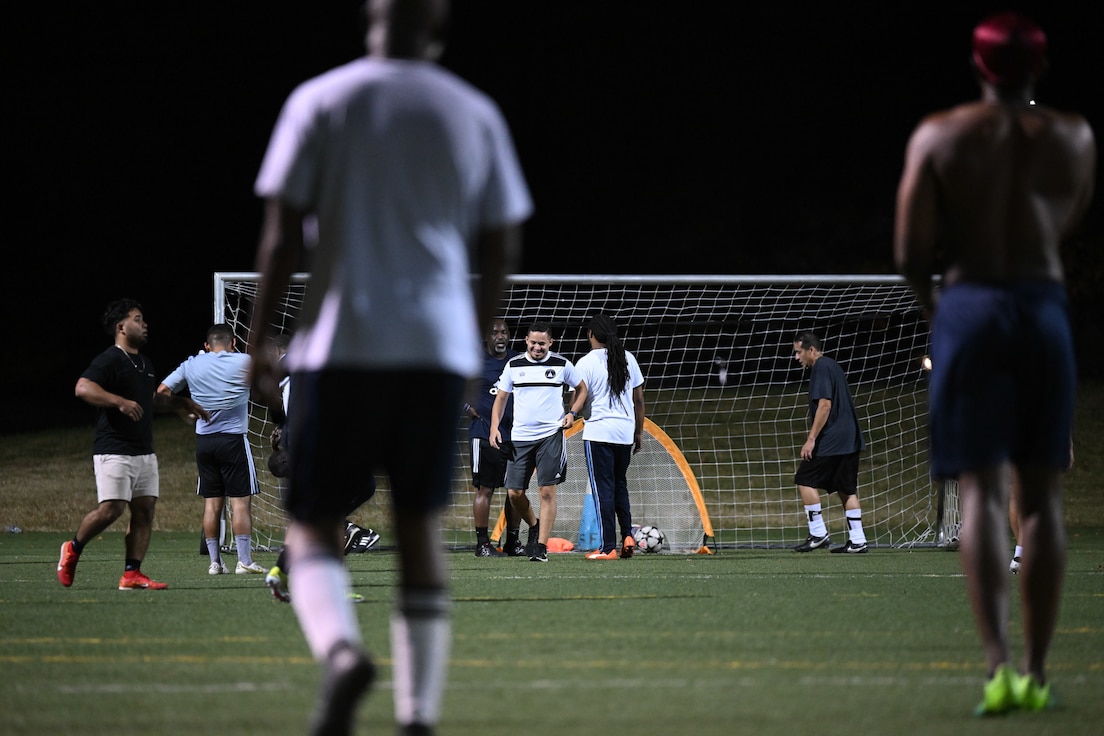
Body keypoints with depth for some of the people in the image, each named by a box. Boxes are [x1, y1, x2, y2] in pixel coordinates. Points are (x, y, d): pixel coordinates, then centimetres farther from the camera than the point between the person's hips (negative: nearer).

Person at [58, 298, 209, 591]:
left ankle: (132, 574, 1)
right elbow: (83, 388, -25)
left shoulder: (145, 364, 19)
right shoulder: (108, 360, -10)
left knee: (144, 510, 1)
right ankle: (73, 549, 10)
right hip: (114, 452, -9)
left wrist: (179, 403, 28)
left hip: (144, 451, 9)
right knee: (111, 508, -14)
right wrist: (120, 402, -33)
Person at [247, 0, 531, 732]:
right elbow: (501, 246, 11)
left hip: (339, 346, -2)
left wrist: (259, 345, 4)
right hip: (439, 350, 2)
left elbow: (282, 236, -3)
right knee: (421, 530, 8)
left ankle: (341, 650, -25)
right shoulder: (475, 113, 7)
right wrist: (474, 341, 24)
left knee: (313, 527, 3)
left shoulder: (319, 102, 0)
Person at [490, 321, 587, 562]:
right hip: (520, 436, 2)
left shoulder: (562, 365, 2)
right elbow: (501, 397, 14)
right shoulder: (514, 365, 6)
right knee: (514, 492, 0)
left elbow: (582, 389, 15)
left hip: (551, 435, -2)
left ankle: (541, 546, -5)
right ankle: (534, 525, 29)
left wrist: (572, 413, 0)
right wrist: (494, 427, 3)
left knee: (547, 491, -8)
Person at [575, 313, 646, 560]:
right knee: (620, 486, 19)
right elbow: (639, 398, 12)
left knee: (603, 489, -2)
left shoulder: (586, 363, -8)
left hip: (598, 431, -5)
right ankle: (627, 535, 6)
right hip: (625, 431, 5)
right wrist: (639, 432, 19)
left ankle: (608, 547, -3)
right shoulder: (628, 359, 7)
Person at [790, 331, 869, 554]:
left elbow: (825, 404, -19)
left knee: (805, 481, -4)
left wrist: (811, 439, -19)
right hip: (849, 440, 10)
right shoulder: (833, 366, 20)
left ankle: (818, 534, -7)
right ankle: (857, 541, 5)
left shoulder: (821, 368, -10)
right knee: (847, 490, 9)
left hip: (830, 441, -10)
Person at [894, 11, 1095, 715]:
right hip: (1045, 307, 1)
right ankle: (1037, 671, 9)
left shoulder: (939, 136, -2)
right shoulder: (1073, 138, 4)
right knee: (1043, 494, 8)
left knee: (983, 491, -4)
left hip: (969, 307, -1)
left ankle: (998, 663, -19)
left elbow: (910, 252, -3)